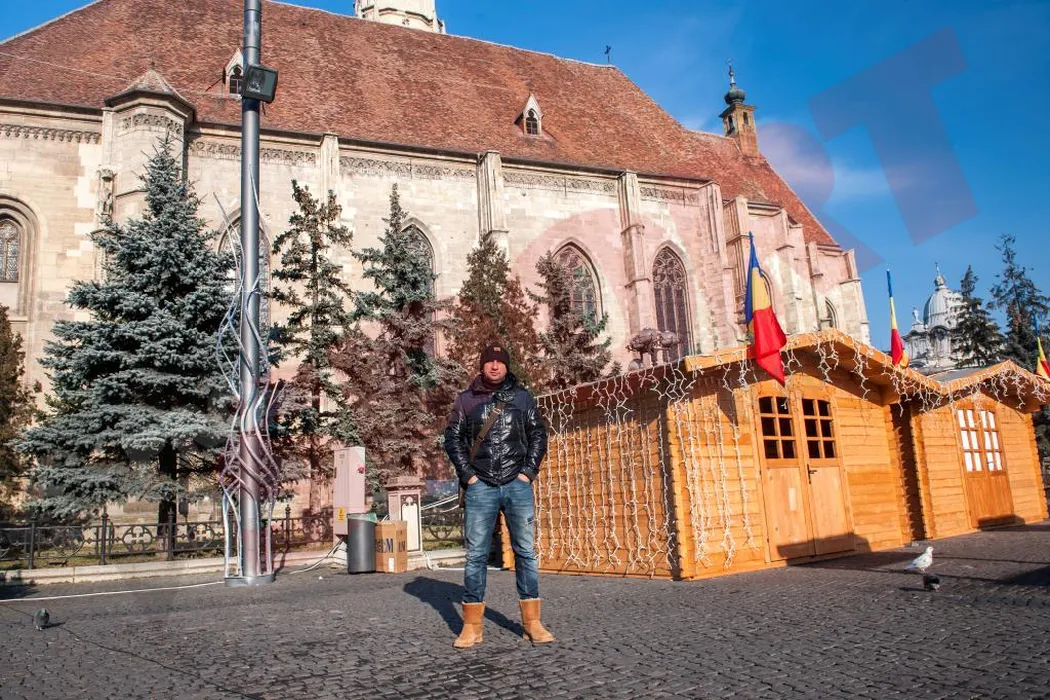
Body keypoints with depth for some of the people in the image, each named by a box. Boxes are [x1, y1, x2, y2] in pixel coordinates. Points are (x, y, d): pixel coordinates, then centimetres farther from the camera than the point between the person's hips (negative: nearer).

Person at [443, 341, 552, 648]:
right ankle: (472, 626, 7)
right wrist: (468, 475, -2)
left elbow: (538, 434, 10)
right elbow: (453, 438, 7)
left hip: (518, 485, 1)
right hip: (480, 487, 0)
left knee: (526, 551, 1)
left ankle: (532, 622, 9)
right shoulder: (466, 400, 8)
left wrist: (528, 472, 0)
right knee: (476, 555, 0)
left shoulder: (522, 396, 9)